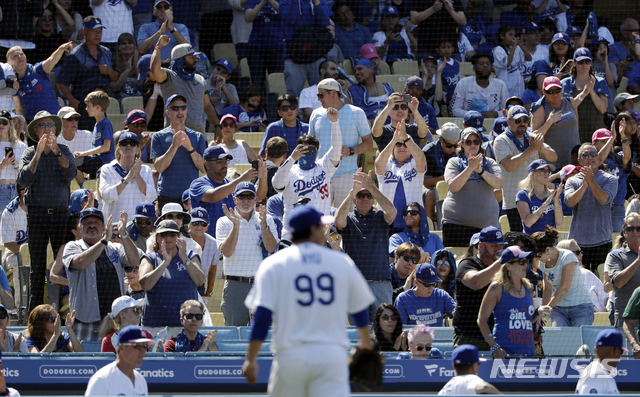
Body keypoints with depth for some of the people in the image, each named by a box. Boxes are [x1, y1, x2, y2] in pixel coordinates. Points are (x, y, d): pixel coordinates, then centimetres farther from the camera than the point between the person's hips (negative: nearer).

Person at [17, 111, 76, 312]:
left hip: (61, 214, 1)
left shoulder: (64, 151, 9)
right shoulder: (30, 153, 5)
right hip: (37, 214, -1)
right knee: (37, 266, -1)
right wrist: (39, 153, -17)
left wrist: (55, 150, -17)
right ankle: (35, 309, 2)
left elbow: (70, 174, -8)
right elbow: (23, 180, -11)